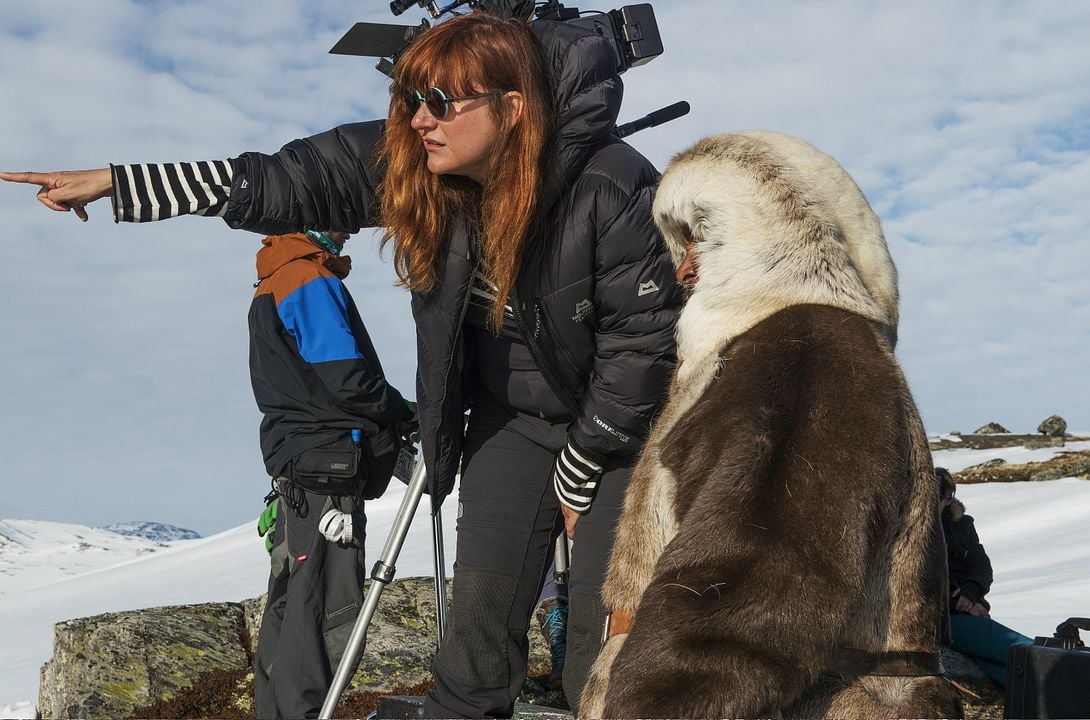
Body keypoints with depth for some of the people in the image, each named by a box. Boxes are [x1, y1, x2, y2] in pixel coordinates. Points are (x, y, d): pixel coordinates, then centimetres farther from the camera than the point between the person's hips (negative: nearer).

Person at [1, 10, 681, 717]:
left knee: (603, 652, -6)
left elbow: (640, 340, -19)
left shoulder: (613, 193, -27)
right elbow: (285, 181, -11)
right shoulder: (410, 162, -12)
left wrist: (576, 477, -12)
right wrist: (111, 182, -15)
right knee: (479, 627, 5)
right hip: (509, 415, 5)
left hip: (613, 424, -4)